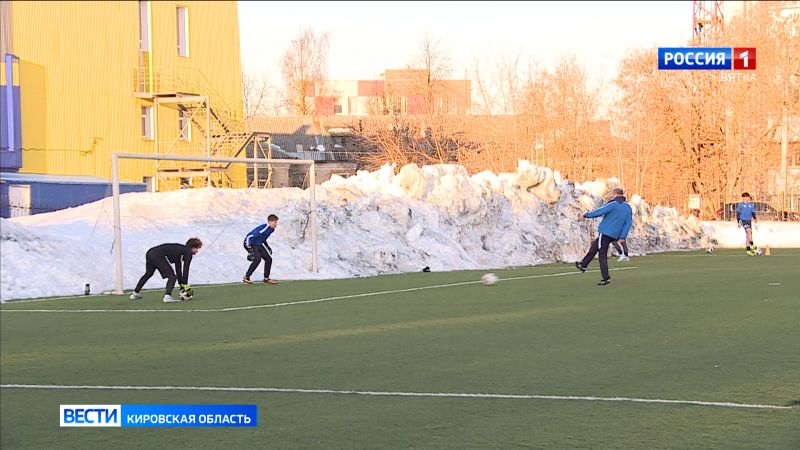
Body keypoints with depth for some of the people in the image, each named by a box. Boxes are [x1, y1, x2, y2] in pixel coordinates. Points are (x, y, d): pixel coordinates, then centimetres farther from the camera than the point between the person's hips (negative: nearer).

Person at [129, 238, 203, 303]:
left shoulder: (180, 249, 29)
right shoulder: (188, 252, 4)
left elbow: (178, 269, 34)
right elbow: (185, 270, -3)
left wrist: (182, 284, 35)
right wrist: (185, 284, -1)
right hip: (159, 256, -9)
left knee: (148, 273, 31)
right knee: (172, 276, -6)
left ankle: (135, 293, 45)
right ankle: (167, 296, -25)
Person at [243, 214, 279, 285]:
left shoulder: (271, 229, 1)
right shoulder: (263, 229, -28)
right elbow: (249, 237, -30)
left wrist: (268, 248, 22)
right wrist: (249, 250, -31)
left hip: (259, 245, 9)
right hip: (251, 244, -9)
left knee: (268, 259, 5)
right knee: (257, 258, -28)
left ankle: (266, 278, 20)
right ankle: (246, 278, -22)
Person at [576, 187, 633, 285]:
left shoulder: (613, 204, -12)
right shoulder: (628, 208, 10)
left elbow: (600, 211, -14)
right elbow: (628, 223, 6)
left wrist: (586, 215, -5)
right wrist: (622, 237, 5)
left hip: (606, 232, -8)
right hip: (615, 235, 8)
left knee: (602, 254, -1)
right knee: (594, 245, 24)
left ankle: (606, 278, -7)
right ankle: (583, 265, 31)